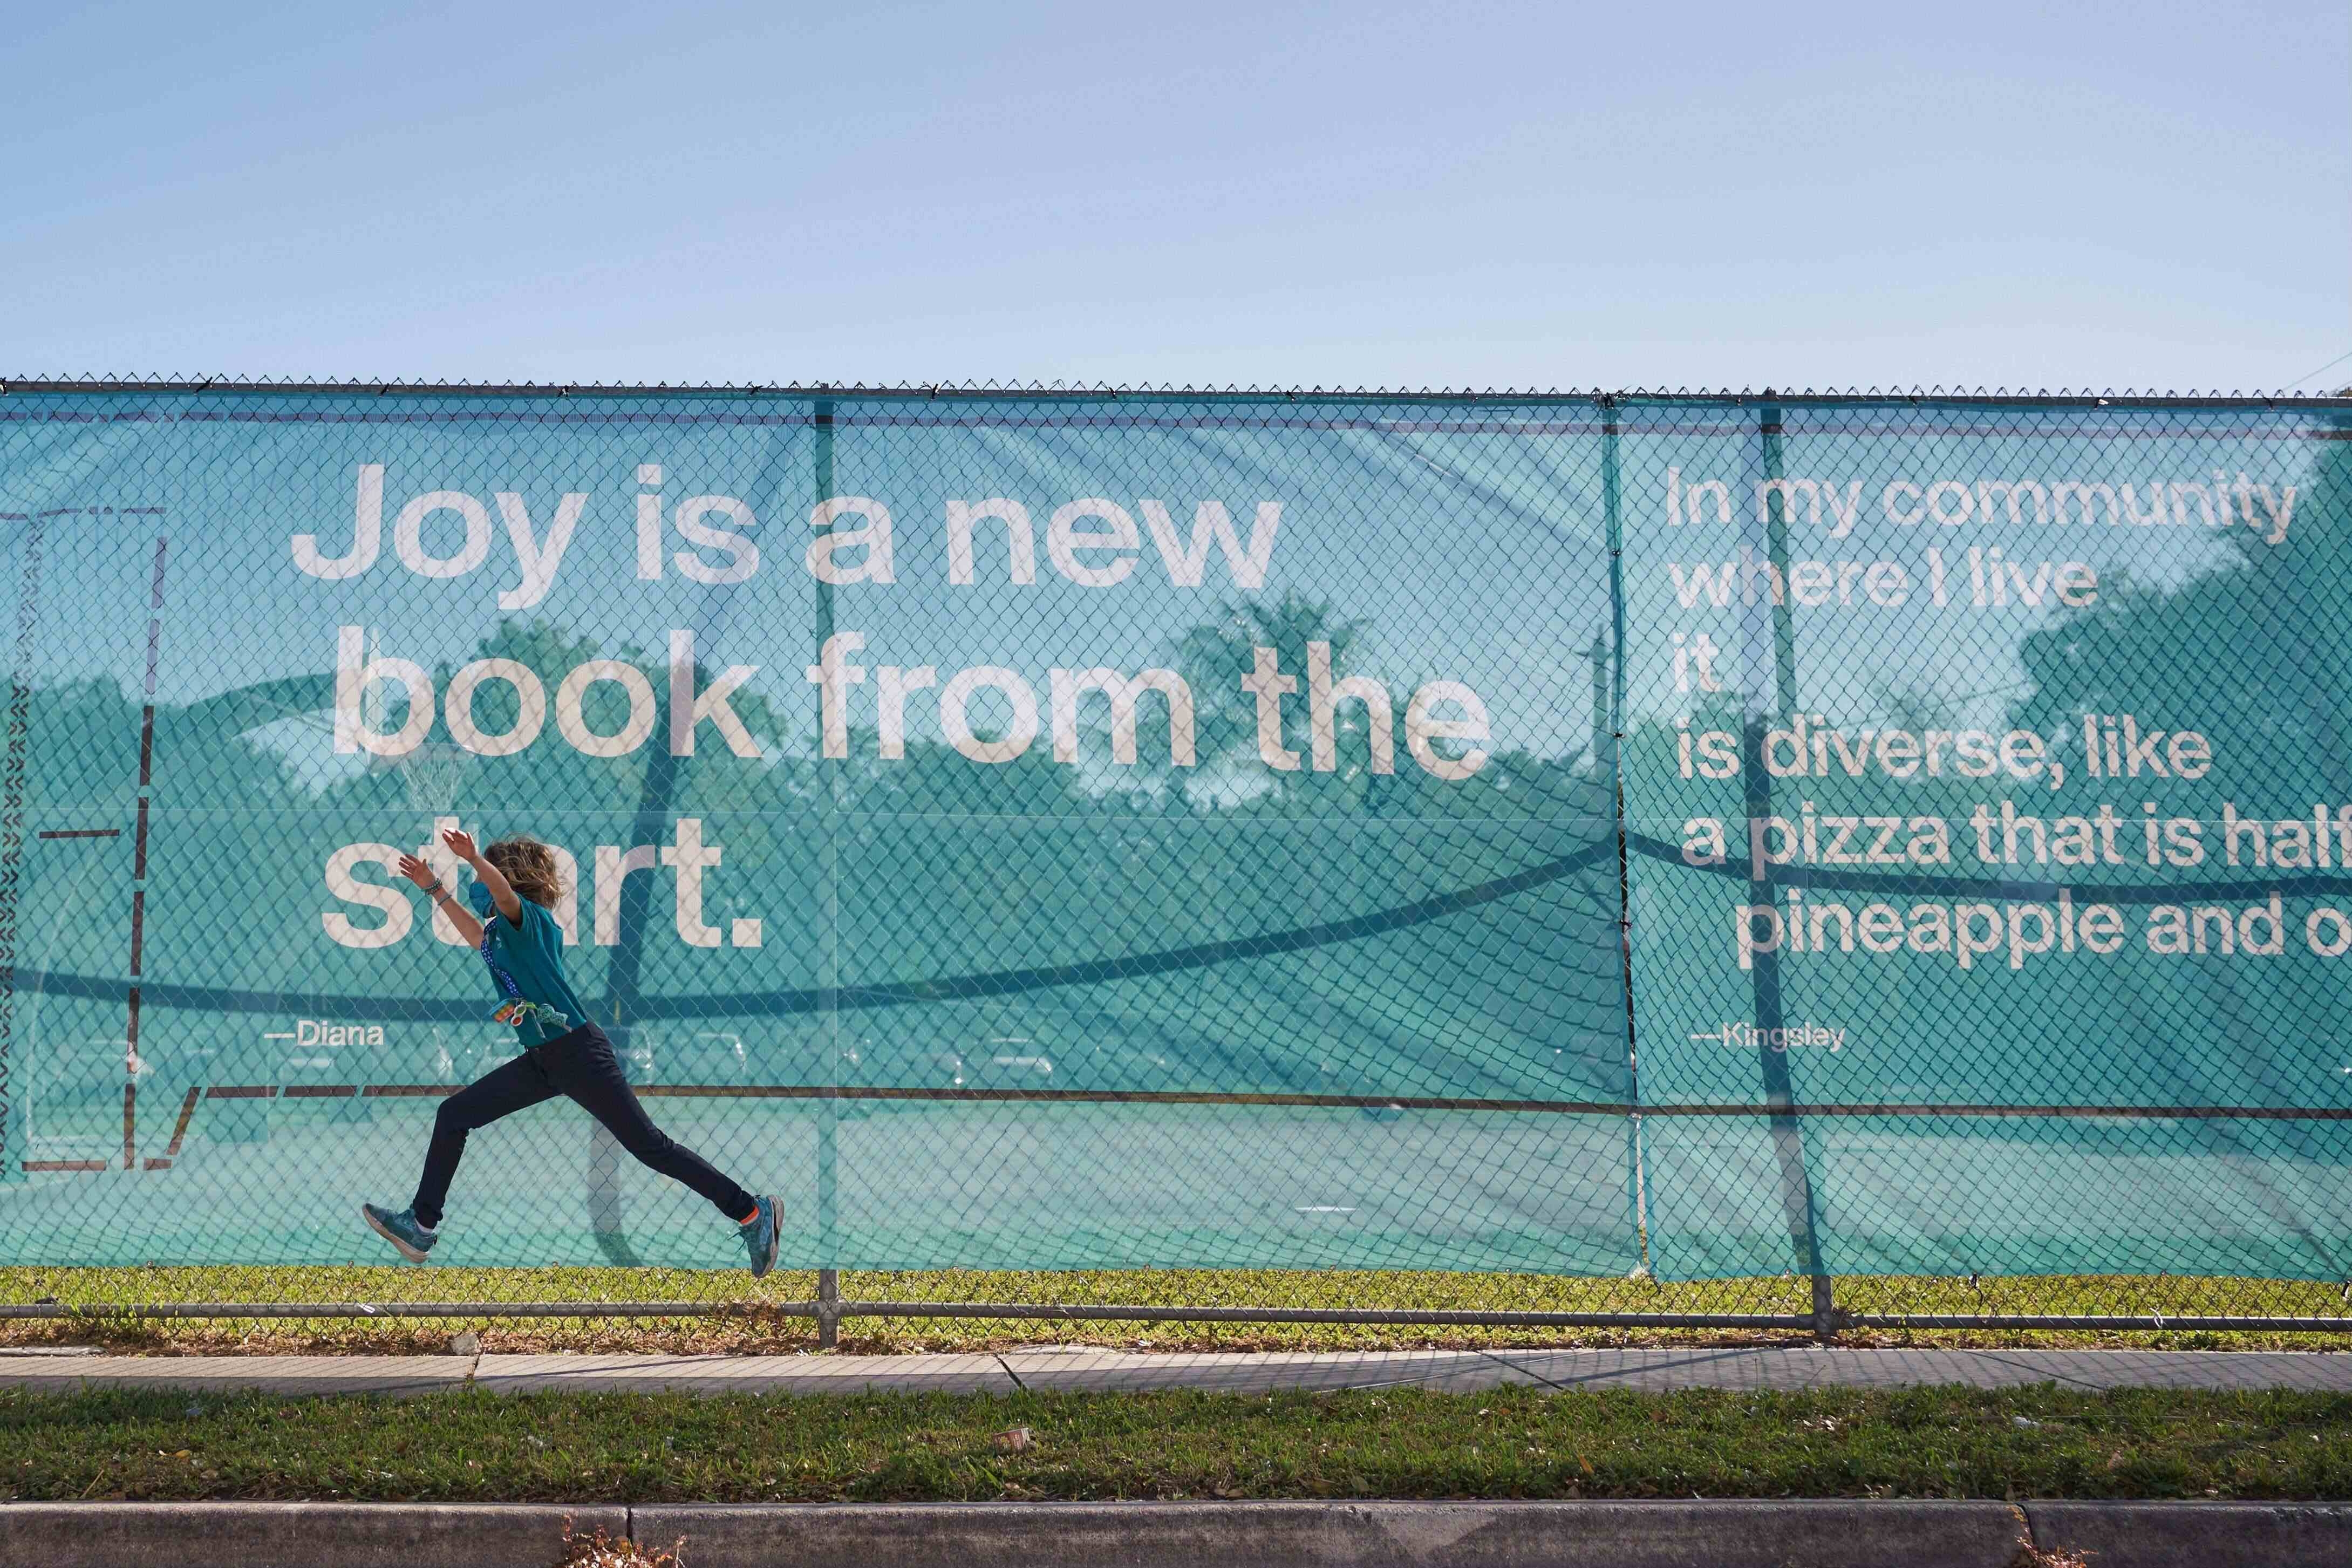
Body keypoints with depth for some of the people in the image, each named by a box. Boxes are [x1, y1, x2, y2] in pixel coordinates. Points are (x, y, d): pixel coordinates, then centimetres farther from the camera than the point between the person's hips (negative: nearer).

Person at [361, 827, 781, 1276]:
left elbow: (502, 891, -32)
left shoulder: (529, 918, -9)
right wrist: (433, 886, 39)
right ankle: (422, 1226, 16)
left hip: (579, 1053, -9)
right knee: (453, 1115, 8)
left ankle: (751, 1213, -4)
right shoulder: (498, 933, 16)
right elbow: (476, 934, 39)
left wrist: (474, 858, -49)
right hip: (540, 1061, 9)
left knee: (651, 1147, -10)